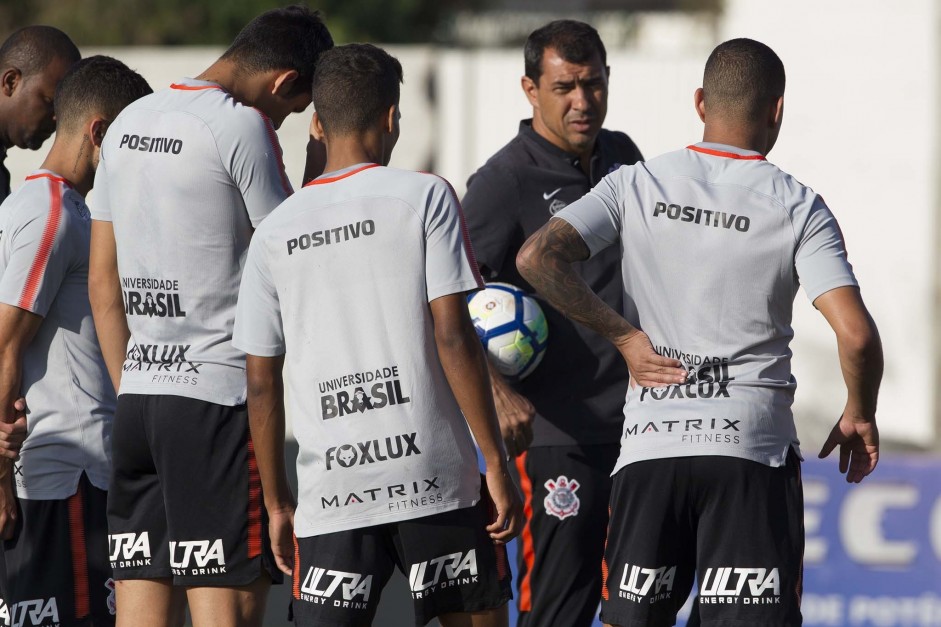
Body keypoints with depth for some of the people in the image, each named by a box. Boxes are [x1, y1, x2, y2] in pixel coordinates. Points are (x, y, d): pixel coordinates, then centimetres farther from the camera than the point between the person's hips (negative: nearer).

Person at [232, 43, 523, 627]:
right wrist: (496, 463, -3)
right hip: (436, 475, -2)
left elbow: (263, 384, 10)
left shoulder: (276, 232, 8)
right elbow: (453, 338, -8)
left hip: (332, 491, 2)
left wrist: (277, 503, 19)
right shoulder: (424, 196, -1)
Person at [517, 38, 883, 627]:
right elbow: (856, 333, -12)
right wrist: (860, 416, 6)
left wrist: (624, 335, 0)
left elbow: (538, 257, -8)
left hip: (648, 445, 2)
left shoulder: (635, 186, 4)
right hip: (752, 448, -2)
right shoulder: (798, 208, -3)